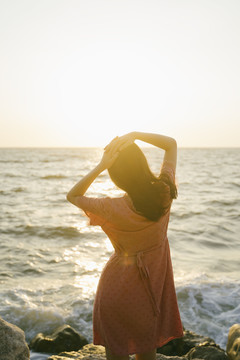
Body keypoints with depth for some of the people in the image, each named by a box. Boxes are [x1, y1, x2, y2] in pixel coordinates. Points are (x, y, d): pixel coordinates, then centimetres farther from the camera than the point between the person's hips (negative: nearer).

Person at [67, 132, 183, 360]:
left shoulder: (115, 209, -29)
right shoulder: (165, 190, -20)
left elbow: (72, 196, -13)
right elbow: (171, 144, -5)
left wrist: (100, 166, -24)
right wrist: (135, 135, -18)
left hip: (121, 281, -4)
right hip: (156, 279, 5)